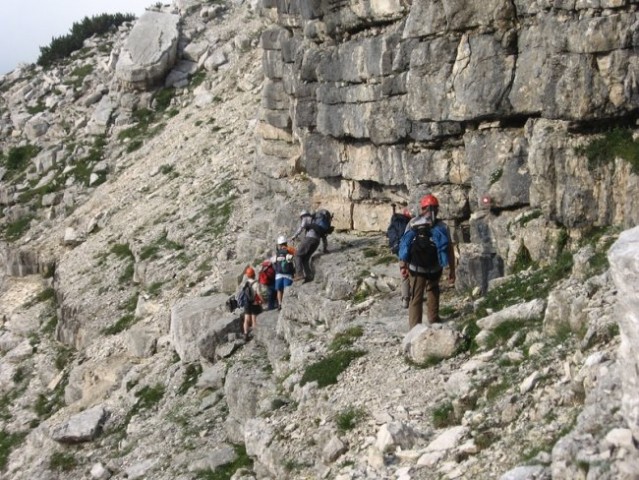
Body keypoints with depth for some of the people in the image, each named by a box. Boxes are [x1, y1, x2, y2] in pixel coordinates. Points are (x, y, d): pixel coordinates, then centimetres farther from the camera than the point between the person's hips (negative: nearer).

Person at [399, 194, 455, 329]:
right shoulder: (442, 226, -4)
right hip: (434, 269, 0)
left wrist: (404, 266, 4)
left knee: (416, 298, 4)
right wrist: (452, 271, 0)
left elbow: (405, 246, -3)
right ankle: (433, 320, 28)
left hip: (415, 268, 0)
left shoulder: (413, 223, -3)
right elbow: (450, 249, -6)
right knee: (433, 289, 27)